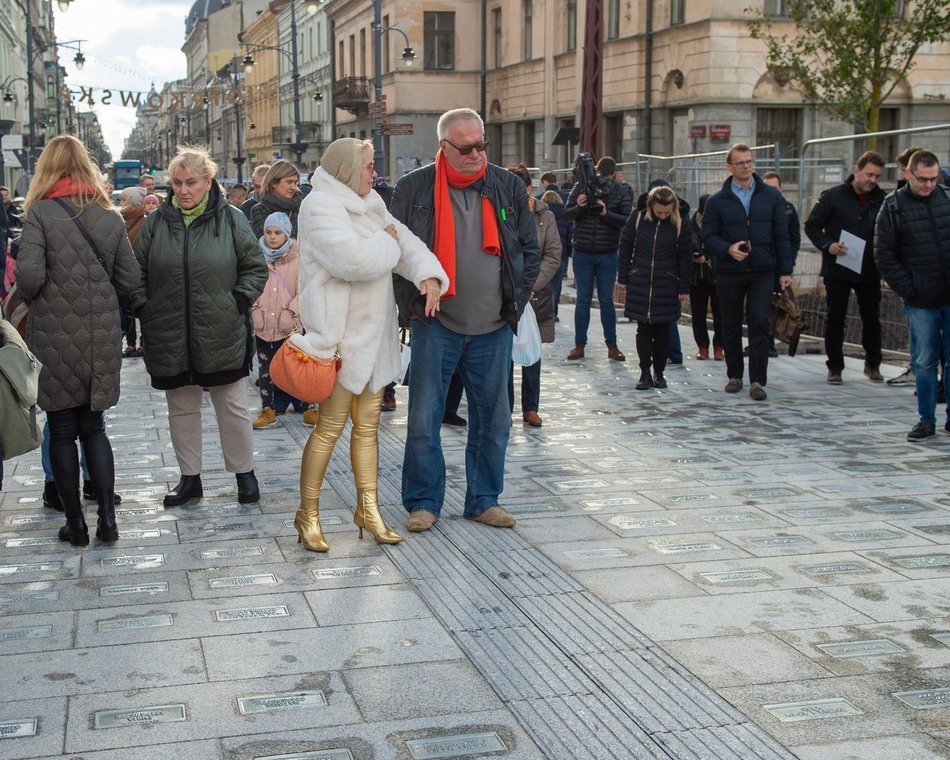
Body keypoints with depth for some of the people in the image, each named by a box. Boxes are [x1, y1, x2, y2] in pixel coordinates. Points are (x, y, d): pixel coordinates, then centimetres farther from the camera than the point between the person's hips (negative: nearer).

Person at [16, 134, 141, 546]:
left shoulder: (40, 213, -9)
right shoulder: (110, 215, 3)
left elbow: (29, 276, -17)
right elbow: (129, 279, 3)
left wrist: (37, 296, 3)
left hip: (55, 338, -3)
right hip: (101, 338, 3)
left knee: (62, 432, 8)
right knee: (94, 427, 14)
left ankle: (75, 523, 13)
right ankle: (107, 518, 9)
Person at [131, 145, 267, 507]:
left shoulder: (230, 219, -2)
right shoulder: (157, 222, 4)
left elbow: (256, 268, 4)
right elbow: (136, 271, 10)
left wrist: (239, 300, -6)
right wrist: (143, 307, 0)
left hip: (222, 336, -2)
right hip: (170, 337, 3)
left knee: (234, 408, 5)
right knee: (181, 409, 12)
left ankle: (244, 473, 20)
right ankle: (189, 478, 24)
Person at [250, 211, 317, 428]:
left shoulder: (298, 258, -5)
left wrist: (293, 311, -15)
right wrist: (254, 309, 0)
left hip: (290, 326, -3)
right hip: (263, 325, 3)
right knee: (266, 369, 10)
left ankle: (307, 408, 14)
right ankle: (268, 409, 19)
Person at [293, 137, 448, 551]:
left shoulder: (369, 203, 13)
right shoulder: (321, 206, -14)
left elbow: (405, 240, 8)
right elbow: (353, 259, -28)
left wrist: (429, 273, -12)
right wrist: (387, 243, -10)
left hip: (373, 337, 8)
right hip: (340, 336, -8)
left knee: (367, 427, 13)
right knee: (329, 427, -2)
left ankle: (368, 509, 22)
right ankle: (307, 515, 10)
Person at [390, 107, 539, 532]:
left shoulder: (509, 187, 5)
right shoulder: (414, 189, -3)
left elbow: (529, 250, 12)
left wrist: (516, 302, 6)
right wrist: (413, 301, -1)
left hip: (493, 328, 3)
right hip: (435, 326, -2)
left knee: (493, 420, 9)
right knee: (424, 419, 0)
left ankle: (484, 500, 22)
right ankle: (423, 502, 14)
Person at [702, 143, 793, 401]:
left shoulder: (771, 196, 7)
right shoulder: (717, 201, 4)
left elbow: (781, 234, 7)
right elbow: (709, 235, 2)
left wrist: (785, 270, 2)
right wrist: (728, 249, -18)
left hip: (762, 272, -1)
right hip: (729, 273, 1)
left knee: (759, 324, -8)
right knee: (731, 326, 9)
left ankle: (757, 381, -6)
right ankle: (735, 376, 22)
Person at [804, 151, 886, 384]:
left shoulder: (881, 200, 3)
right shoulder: (833, 196, -4)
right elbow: (811, 226, -1)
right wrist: (827, 244, -16)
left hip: (869, 271, 3)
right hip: (837, 269, -2)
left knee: (872, 319, 10)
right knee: (835, 319, 4)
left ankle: (872, 364, 26)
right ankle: (835, 367, 14)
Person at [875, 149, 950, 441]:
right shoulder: (893, 206, -1)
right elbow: (884, 255, -1)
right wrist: (909, 290, -6)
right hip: (920, 302, -2)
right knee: (924, 362, 3)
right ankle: (926, 420, 14)